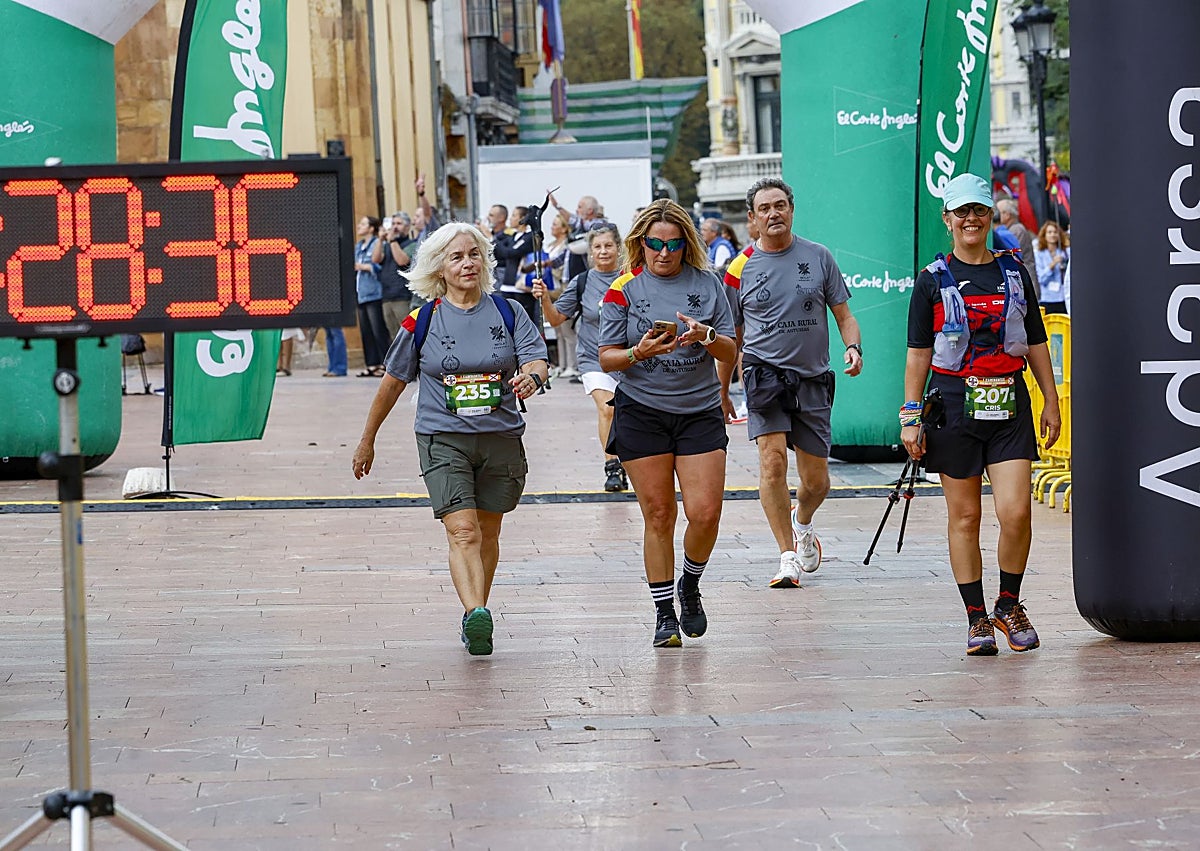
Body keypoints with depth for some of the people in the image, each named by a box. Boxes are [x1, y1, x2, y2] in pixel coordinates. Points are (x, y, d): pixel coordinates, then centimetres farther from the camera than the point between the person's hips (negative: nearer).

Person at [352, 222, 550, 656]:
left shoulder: (508, 312, 3)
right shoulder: (423, 321, -1)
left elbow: (537, 360, -6)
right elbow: (393, 381, 9)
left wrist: (531, 376, -31)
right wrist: (367, 440, 16)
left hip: (501, 438, 3)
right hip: (443, 440, -3)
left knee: (487, 535, 13)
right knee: (462, 532, -18)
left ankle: (475, 616, 28)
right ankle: (475, 614, -34)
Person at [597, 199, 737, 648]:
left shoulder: (706, 284, 4)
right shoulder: (624, 289, 0)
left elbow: (730, 353, 5)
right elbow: (607, 358, 0)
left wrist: (707, 336, -16)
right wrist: (639, 353, -19)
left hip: (700, 410, 1)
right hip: (641, 413, -1)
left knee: (705, 513, -9)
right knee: (658, 515, -1)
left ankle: (690, 586, 19)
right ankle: (664, 613, 10)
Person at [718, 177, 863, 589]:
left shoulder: (818, 257, 5)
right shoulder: (741, 268, 3)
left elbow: (844, 314, 9)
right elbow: (731, 337, 12)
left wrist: (853, 347, -11)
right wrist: (722, 391, 14)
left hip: (813, 377, 2)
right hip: (765, 370, -2)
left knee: (816, 480, 6)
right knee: (773, 458, -20)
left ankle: (802, 522, 41)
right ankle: (788, 557, -15)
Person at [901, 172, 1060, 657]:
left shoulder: (1014, 273, 9)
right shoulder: (934, 280, 3)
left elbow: (1036, 343, 14)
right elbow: (918, 353, 2)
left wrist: (1051, 403, 10)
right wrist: (911, 418, -3)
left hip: (1009, 404, 1)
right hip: (954, 402, -1)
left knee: (1015, 512, -10)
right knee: (964, 516, 2)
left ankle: (1009, 606, 10)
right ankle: (977, 618, 11)